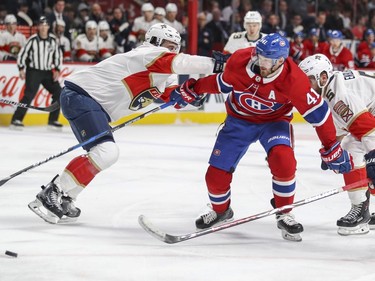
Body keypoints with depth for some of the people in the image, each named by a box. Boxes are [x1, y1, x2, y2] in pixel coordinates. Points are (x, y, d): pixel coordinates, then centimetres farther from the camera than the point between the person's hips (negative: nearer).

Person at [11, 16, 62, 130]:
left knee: (58, 93, -1)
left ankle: (53, 121, 7)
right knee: (29, 95, -17)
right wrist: (21, 69, -10)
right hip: (33, 71, -5)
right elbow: (22, 53, -6)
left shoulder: (53, 40, 1)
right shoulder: (33, 39, -10)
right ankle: (16, 120, -14)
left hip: (48, 72, 5)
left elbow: (58, 55, 9)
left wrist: (57, 70, 1)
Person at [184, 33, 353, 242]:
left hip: (274, 121, -3)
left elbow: (316, 111, -21)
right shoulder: (239, 60, -24)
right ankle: (221, 211, 32)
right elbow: (223, 82, -1)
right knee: (216, 174, -2)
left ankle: (284, 214, -10)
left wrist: (332, 148, -17)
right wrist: (193, 89, 3)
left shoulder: (293, 79, -31)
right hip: (239, 120, 3)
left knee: (283, 159, -32)